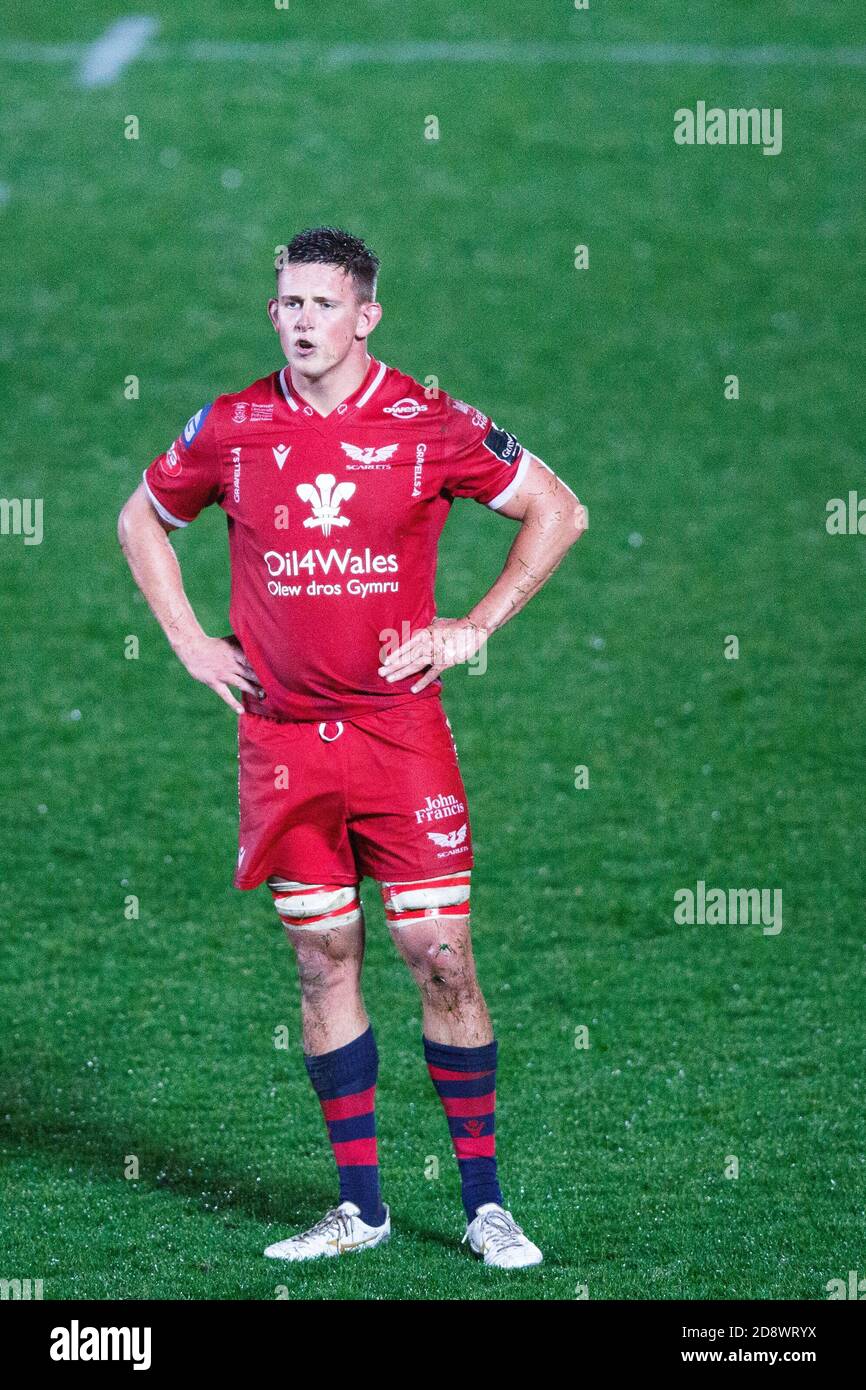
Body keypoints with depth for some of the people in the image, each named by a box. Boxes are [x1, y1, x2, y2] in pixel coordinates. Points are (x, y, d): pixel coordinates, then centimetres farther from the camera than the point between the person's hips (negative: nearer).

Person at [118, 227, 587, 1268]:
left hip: (400, 727, -2)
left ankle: (484, 1202, 5)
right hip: (281, 738, 2)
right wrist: (189, 641, 10)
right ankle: (359, 1204, 12)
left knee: (440, 957, -4)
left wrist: (475, 628, 0)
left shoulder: (429, 425, -4)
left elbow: (558, 510, 6)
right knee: (324, 959, 5)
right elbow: (142, 521, 19)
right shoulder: (230, 428, 2)